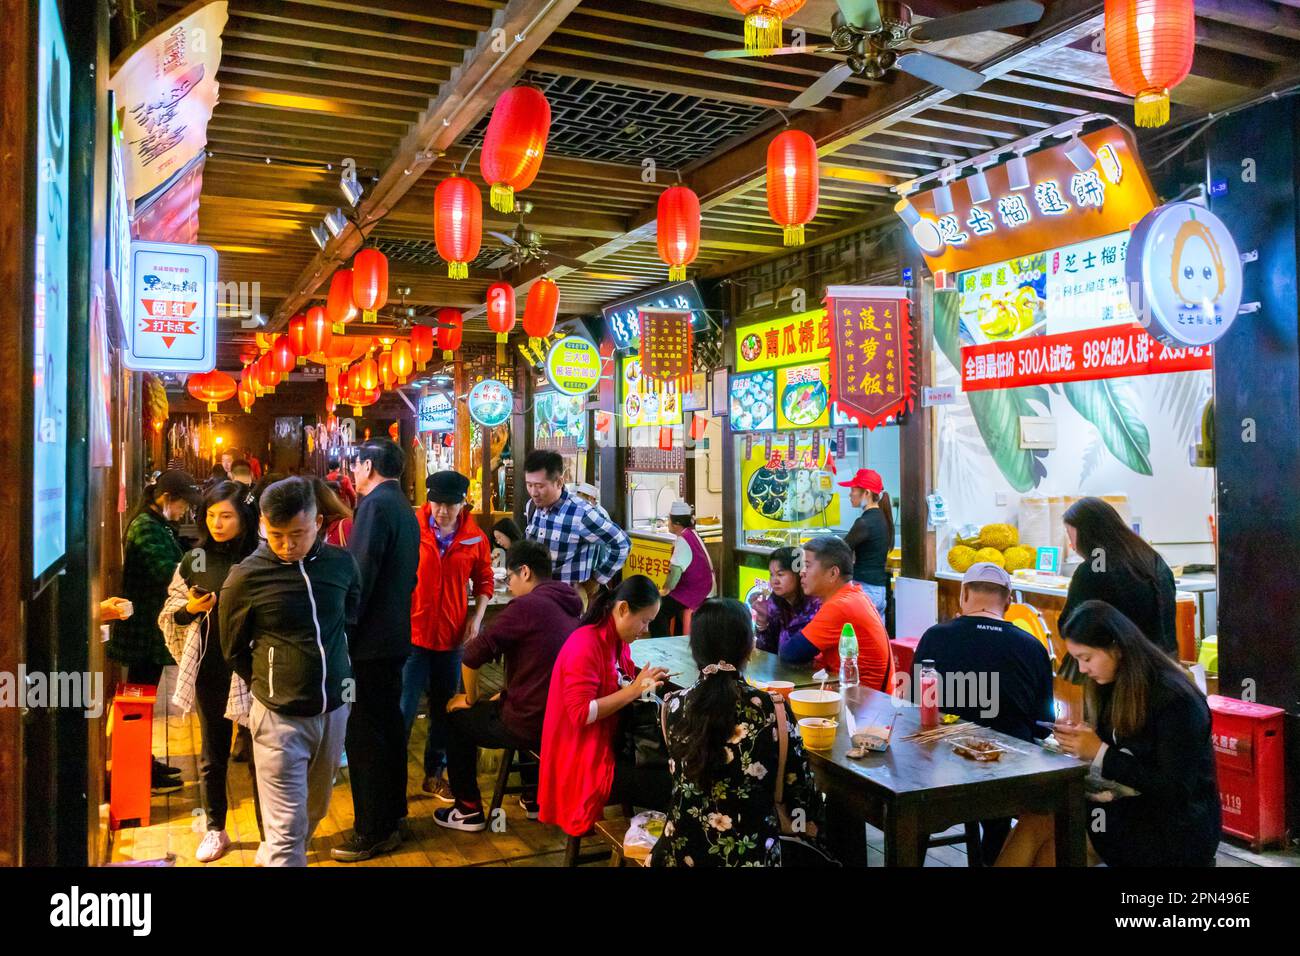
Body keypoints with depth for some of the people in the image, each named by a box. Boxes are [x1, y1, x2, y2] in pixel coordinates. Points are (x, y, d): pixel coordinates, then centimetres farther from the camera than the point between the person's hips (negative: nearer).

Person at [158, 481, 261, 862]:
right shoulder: (194, 560, 3)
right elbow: (171, 617, 10)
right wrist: (189, 610, -9)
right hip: (209, 670, 4)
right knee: (212, 754, 16)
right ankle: (215, 830, 34)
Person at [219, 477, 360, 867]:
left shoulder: (342, 564, -4)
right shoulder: (245, 578, -12)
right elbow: (234, 651, 3)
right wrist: (268, 685, 7)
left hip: (335, 709, 4)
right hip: (280, 717, -4)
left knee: (315, 809, 21)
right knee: (286, 828, -3)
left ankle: (272, 857, 45)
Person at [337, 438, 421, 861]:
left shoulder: (376, 504, -16)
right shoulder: (404, 507, 12)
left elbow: (361, 576, -21)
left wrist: (341, 632, -16)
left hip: (368, 639, -9)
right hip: (395, 635, 9)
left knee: (364, 734, -1)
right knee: (389, 725, 17)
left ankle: (373, 832, 7)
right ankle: (391, 815, 29)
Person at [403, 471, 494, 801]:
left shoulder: (475, 537, -1)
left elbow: (485, 581, 11)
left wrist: (476, 618, -1)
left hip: (452, 635, 3)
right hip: (412, 632, -3)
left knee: (443, 709, 14)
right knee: (404, 708, -2)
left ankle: (434, 773, 30)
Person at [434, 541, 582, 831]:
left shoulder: (526, 606, -17)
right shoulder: (569, 606, 7)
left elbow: (472, 656, -17)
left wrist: (471, 698, 0)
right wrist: (502, 696, 22)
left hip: (531, 726, -7)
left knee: (456, 714, 18)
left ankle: (468, 809, 24)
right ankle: (534, 796, 39)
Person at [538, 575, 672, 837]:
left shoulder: (617, 641, 6)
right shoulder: (585, 646, -20)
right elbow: (580, 714, -24)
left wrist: (646, 679, -3)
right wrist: (634, 690, -23)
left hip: (610, 746, 9)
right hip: (585, 764, -9)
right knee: (674, 790, -17)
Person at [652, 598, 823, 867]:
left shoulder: (673, 706, -10)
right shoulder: (774, 710, -18)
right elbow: (798, 785, -5)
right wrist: (811, 818, 15)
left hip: (682, 851, 3)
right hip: (750, 853, -3)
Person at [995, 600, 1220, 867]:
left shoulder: (1176, 699, -16)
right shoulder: (1116, 687, 7)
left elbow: (1175, 790, -18)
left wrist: (1100, 753, -21)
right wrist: (1081, 738, -8)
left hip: (1177, 832, -7)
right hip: (1135, 808, 7)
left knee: (1042, 823, -25)